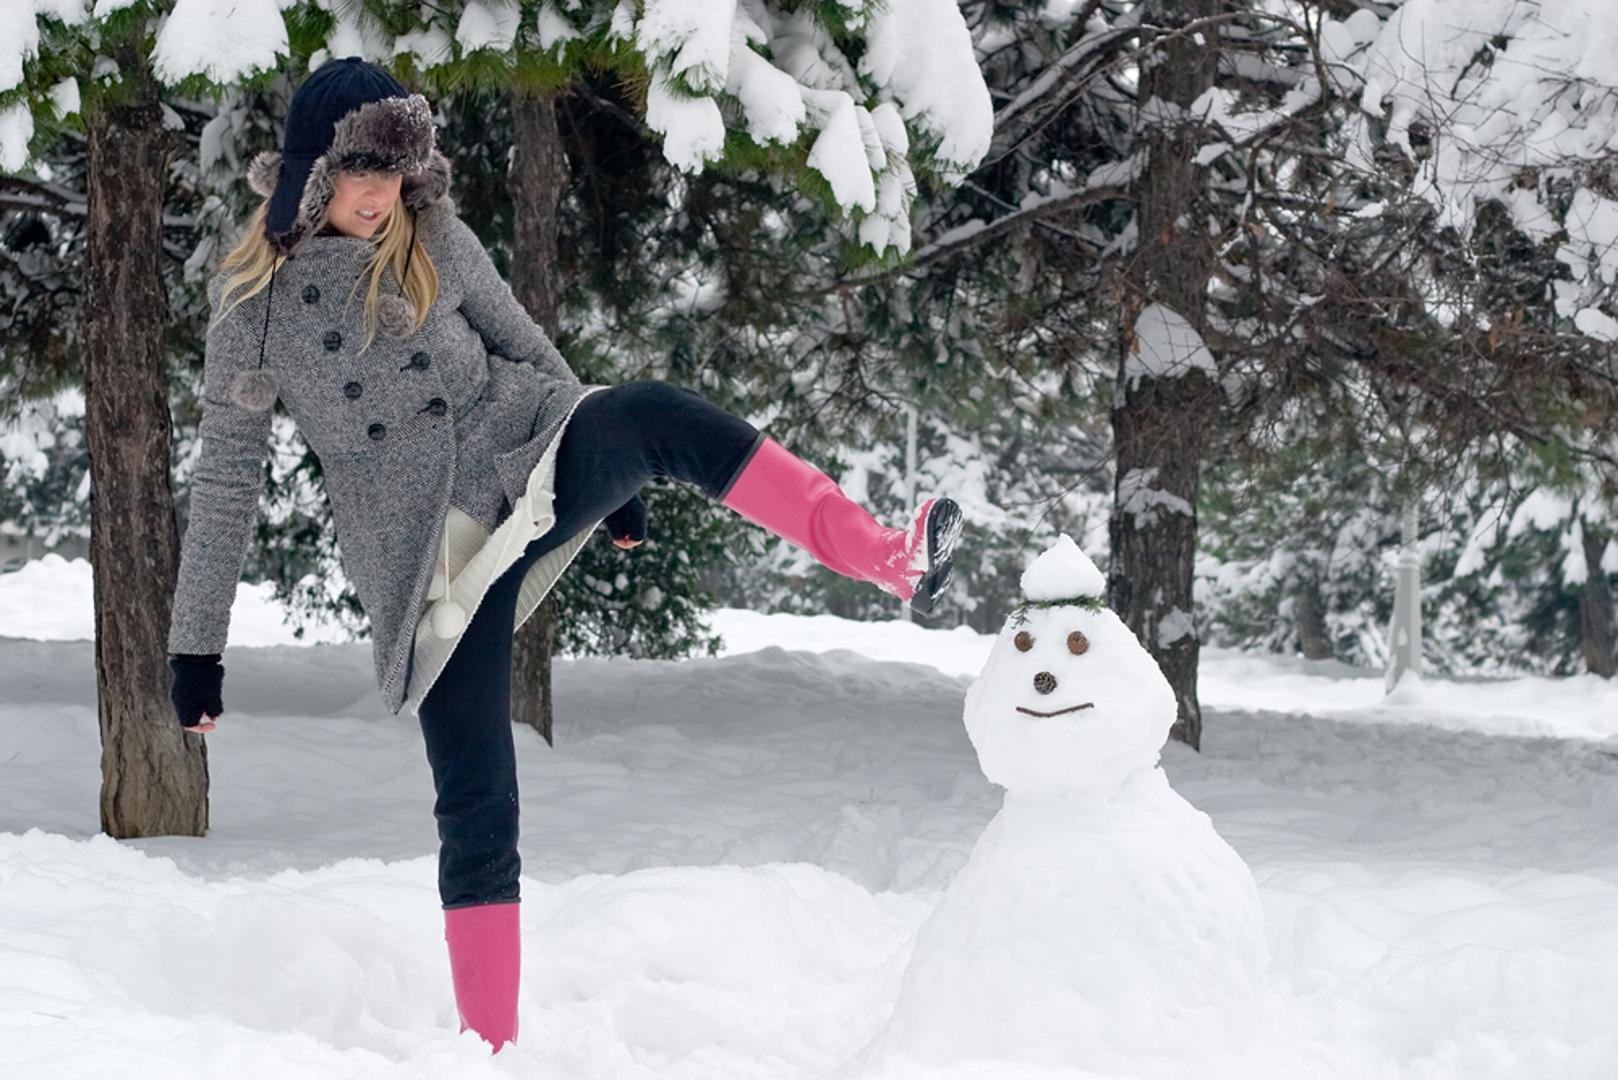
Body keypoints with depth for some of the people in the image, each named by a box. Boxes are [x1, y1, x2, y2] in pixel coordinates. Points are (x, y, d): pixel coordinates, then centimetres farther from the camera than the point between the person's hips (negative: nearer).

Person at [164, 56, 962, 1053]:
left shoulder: (433, 238, 3)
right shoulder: (255, 296, -2)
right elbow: (228, 476, 2)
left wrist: (611, 471, 21)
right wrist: (198, 648, 2)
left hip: (530, 458, 2)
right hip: (427, 557, -2)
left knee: (655, 412, -30)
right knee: (477, 806, -8)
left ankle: (891, 561, -32)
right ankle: (490, 1044, 1)